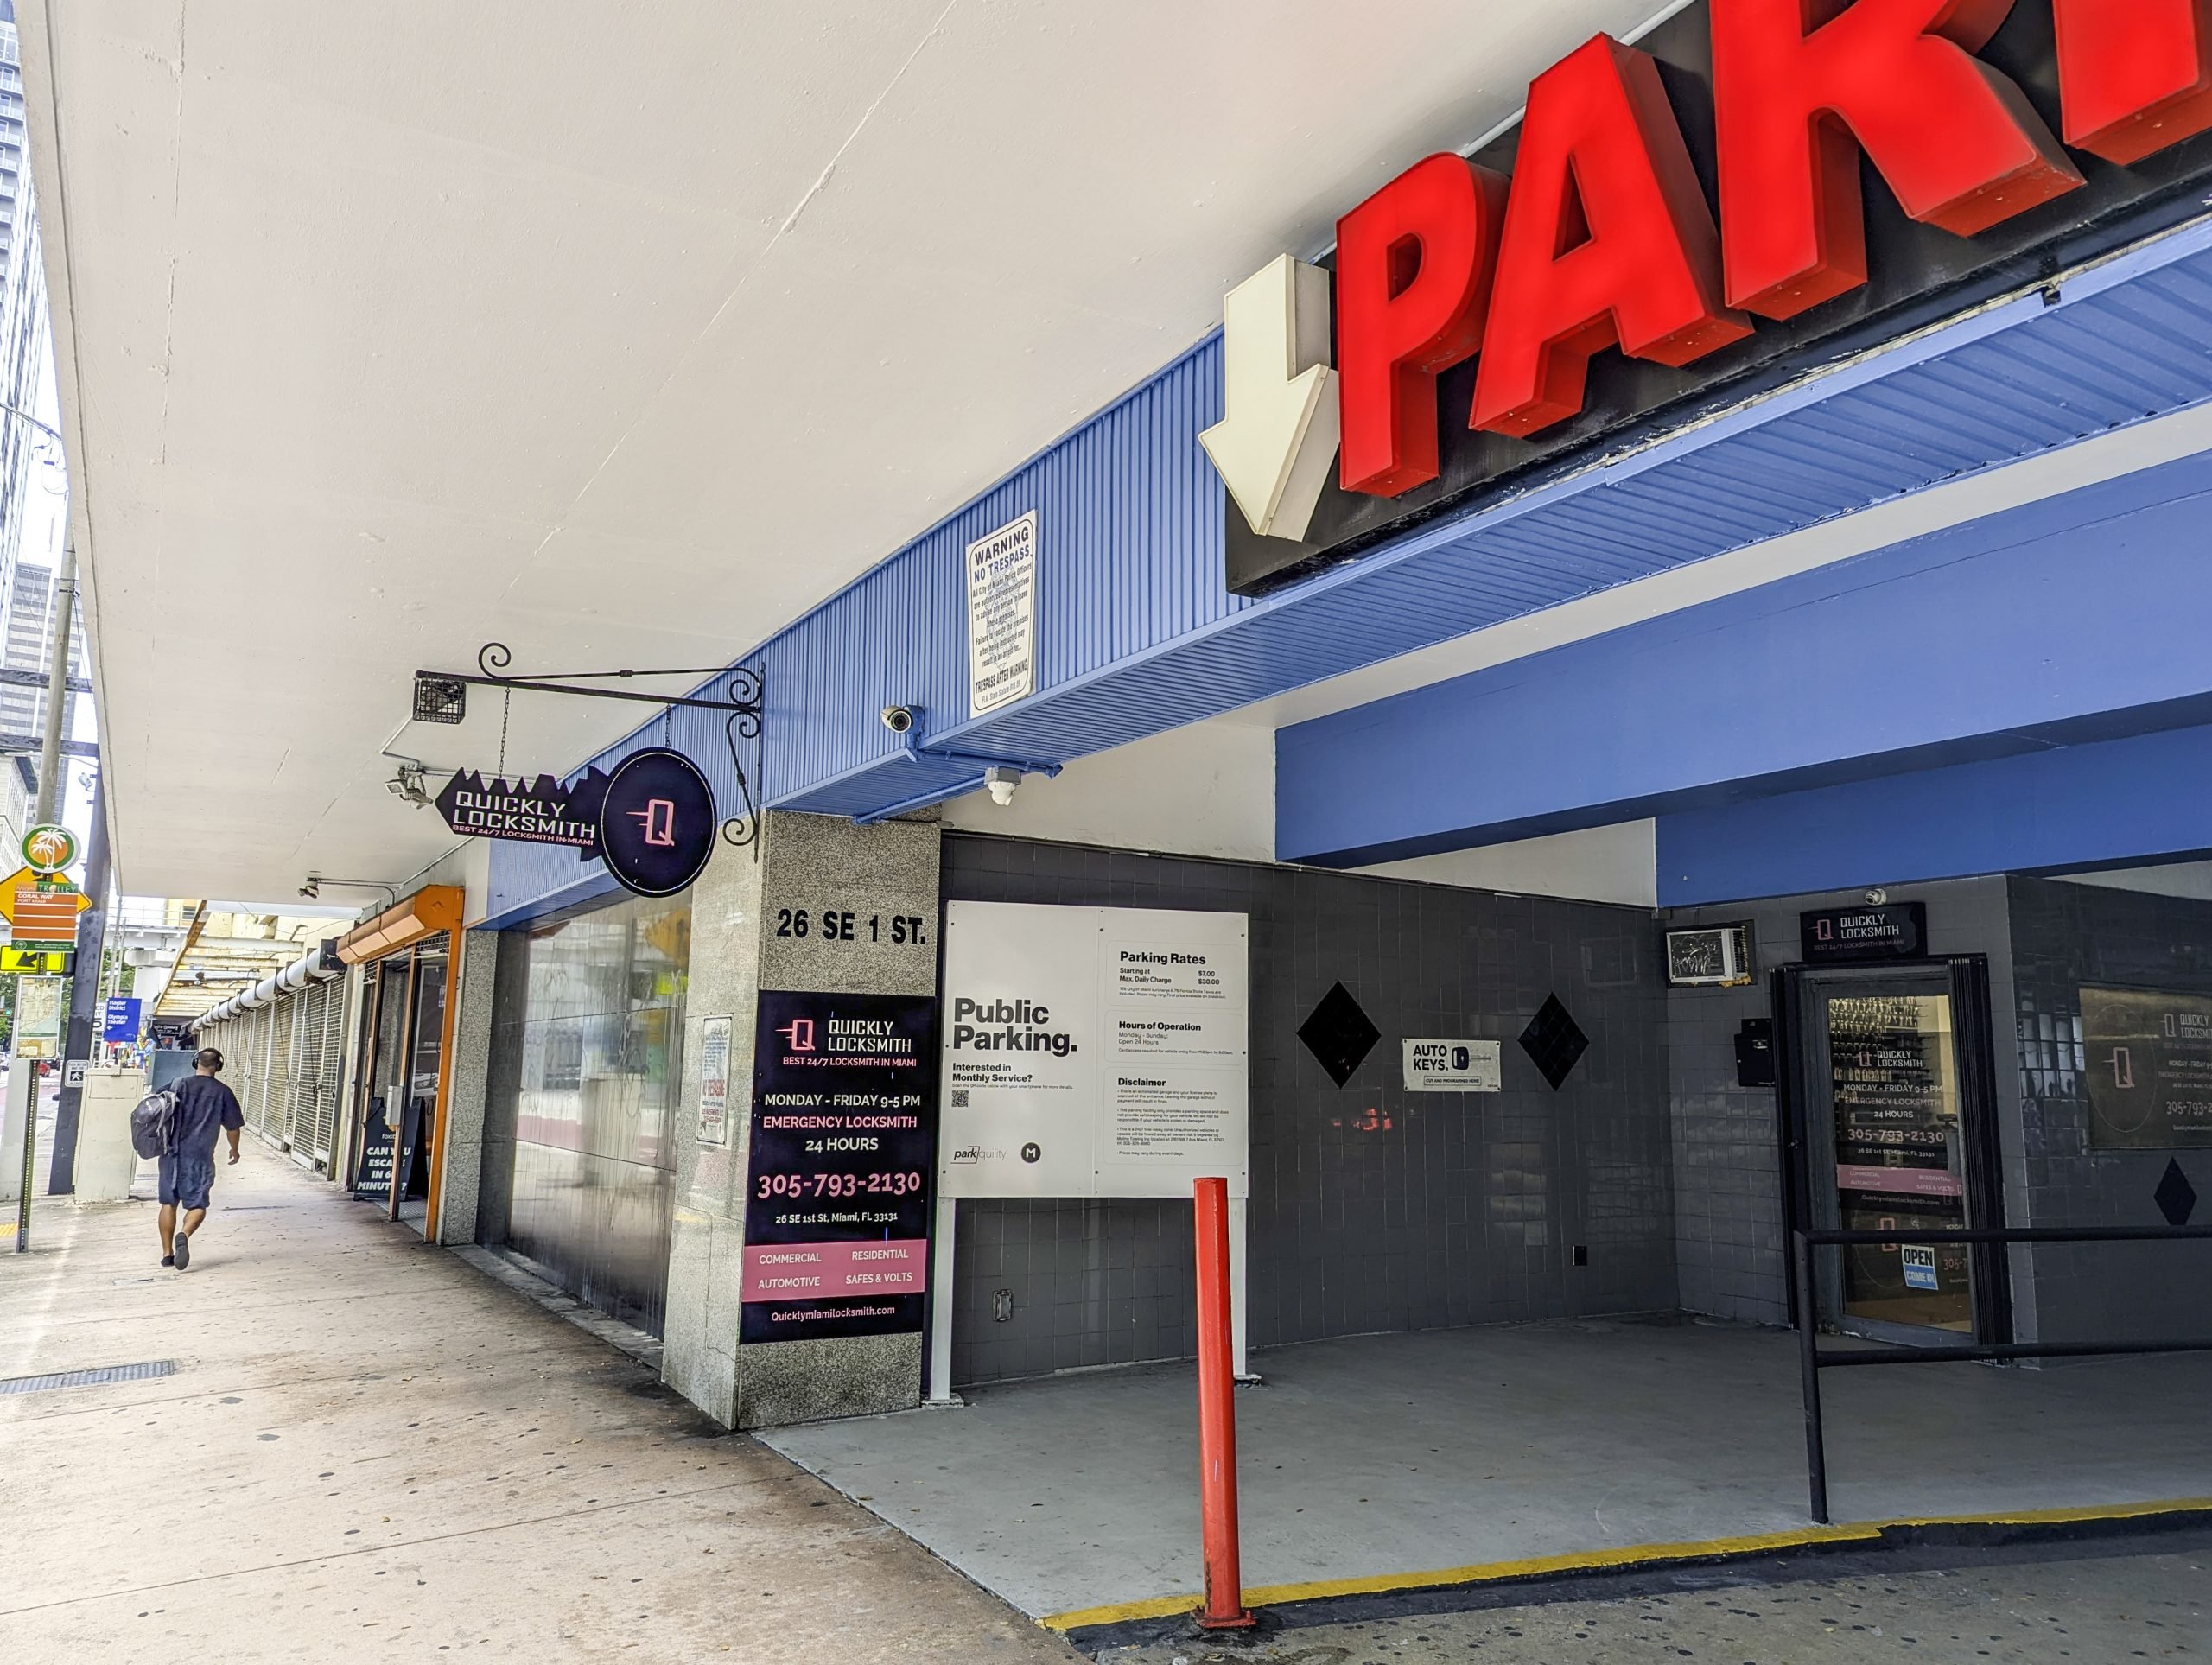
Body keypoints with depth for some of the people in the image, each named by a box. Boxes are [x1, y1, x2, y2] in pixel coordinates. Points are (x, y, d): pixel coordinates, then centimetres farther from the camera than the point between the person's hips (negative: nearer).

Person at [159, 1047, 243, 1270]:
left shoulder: (179, 1086, 2)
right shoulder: (223, 1092, 0)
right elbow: (232, 1127, 7)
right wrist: (234, 1150, 25)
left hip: (172, 1153, 2)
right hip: (200, 1156, -2)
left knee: (169, 1203, 12)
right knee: (197, 1205, 4)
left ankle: (167, 1253, 14)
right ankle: (184, 1234, -24)